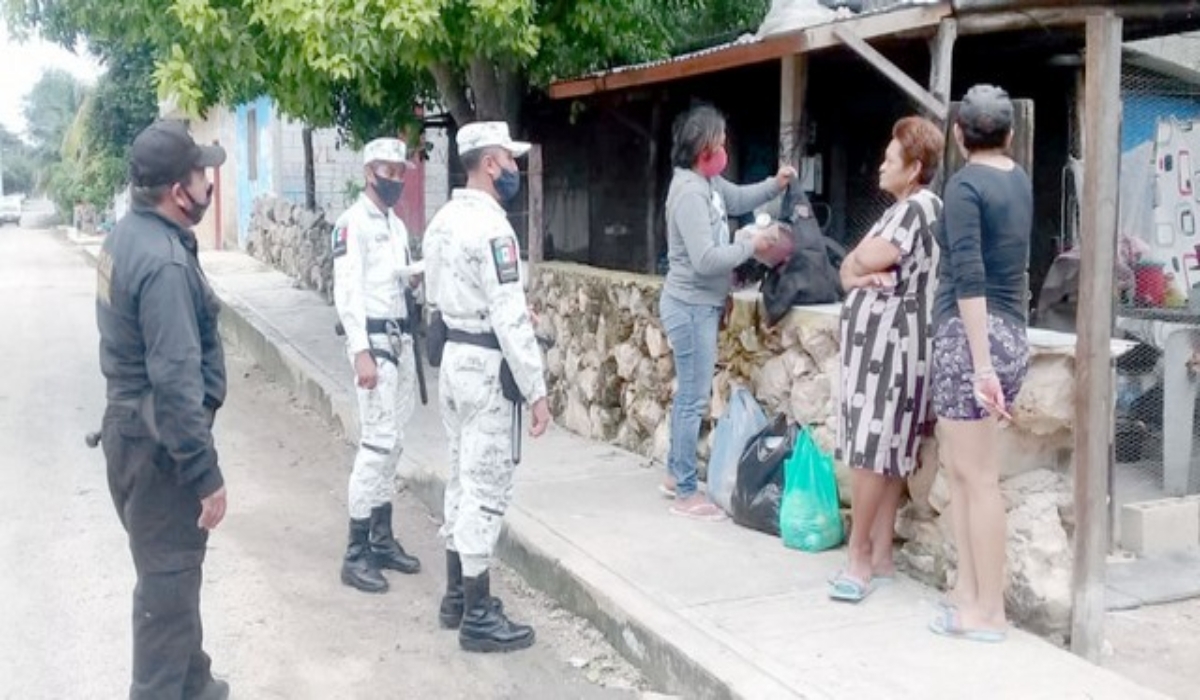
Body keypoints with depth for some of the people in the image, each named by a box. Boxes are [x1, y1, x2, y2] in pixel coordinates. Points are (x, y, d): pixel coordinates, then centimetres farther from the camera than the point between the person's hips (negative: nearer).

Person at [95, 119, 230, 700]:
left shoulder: (128, 235, 7)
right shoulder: (164, 262, -25)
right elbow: (175, 380, -28)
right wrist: (206, 474, -24)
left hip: (133, 428, 10)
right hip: (158, 442, -10)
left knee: (170, 567, 21)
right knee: (168, 577, 2)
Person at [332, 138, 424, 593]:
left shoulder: (396, 225, 16)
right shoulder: (353, 223, -11)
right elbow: (347, 292, -17)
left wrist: (416, 273, -3)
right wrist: (362, 352, -24)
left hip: (400, 338, 9)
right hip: (373, 339, -9)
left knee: (393, 442, 12)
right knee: (378, 442, -11)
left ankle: (382, 539, 21)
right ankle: (356, 554, -5)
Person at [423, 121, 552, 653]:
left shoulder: (443, 220, 10)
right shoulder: (491, 227, -20)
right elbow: (510, 319, -22)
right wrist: (536, 391, -19)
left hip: (452, 359, 10)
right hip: (486, 367, -10)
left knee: (462, 479, 17)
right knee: (487, 489, -3)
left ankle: (457, 595, 27)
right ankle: (478, 617, 5)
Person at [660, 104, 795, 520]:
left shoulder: (708, 182, 7)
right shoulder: (690, 193, -23)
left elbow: (738, 199, 26)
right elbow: (705, 259, -27)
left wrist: (775, 185, 9)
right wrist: (752, 246, -17)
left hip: (700, 304, 10)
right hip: (691, 306, -10)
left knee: (688, 394, 18)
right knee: (695, 399, -5)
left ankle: (675, 475, 30)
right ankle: (686, 494, 3)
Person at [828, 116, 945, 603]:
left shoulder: (921, 206, -11)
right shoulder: (900, 209, 19)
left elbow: (866, 260, -21)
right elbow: (848, 270, 14)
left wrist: (860, 264, 2)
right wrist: (862, 274, -9)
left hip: (891, 343, -9)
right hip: (875, 341, 9)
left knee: (871, 452, -7)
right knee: (883, 453, 10)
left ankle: (860, 556, 1)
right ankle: (879, 556, 15)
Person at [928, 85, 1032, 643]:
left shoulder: (965, 184, -11)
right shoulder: (1020, 181, 12)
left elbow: (969, 278, -20)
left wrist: (981, 363, -23)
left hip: (971, 336, -8)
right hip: (1008, 334, 8)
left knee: (978, 476, -2)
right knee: (961, 467, 15)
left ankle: (989, 611, 5)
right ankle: (969, 591, 20)